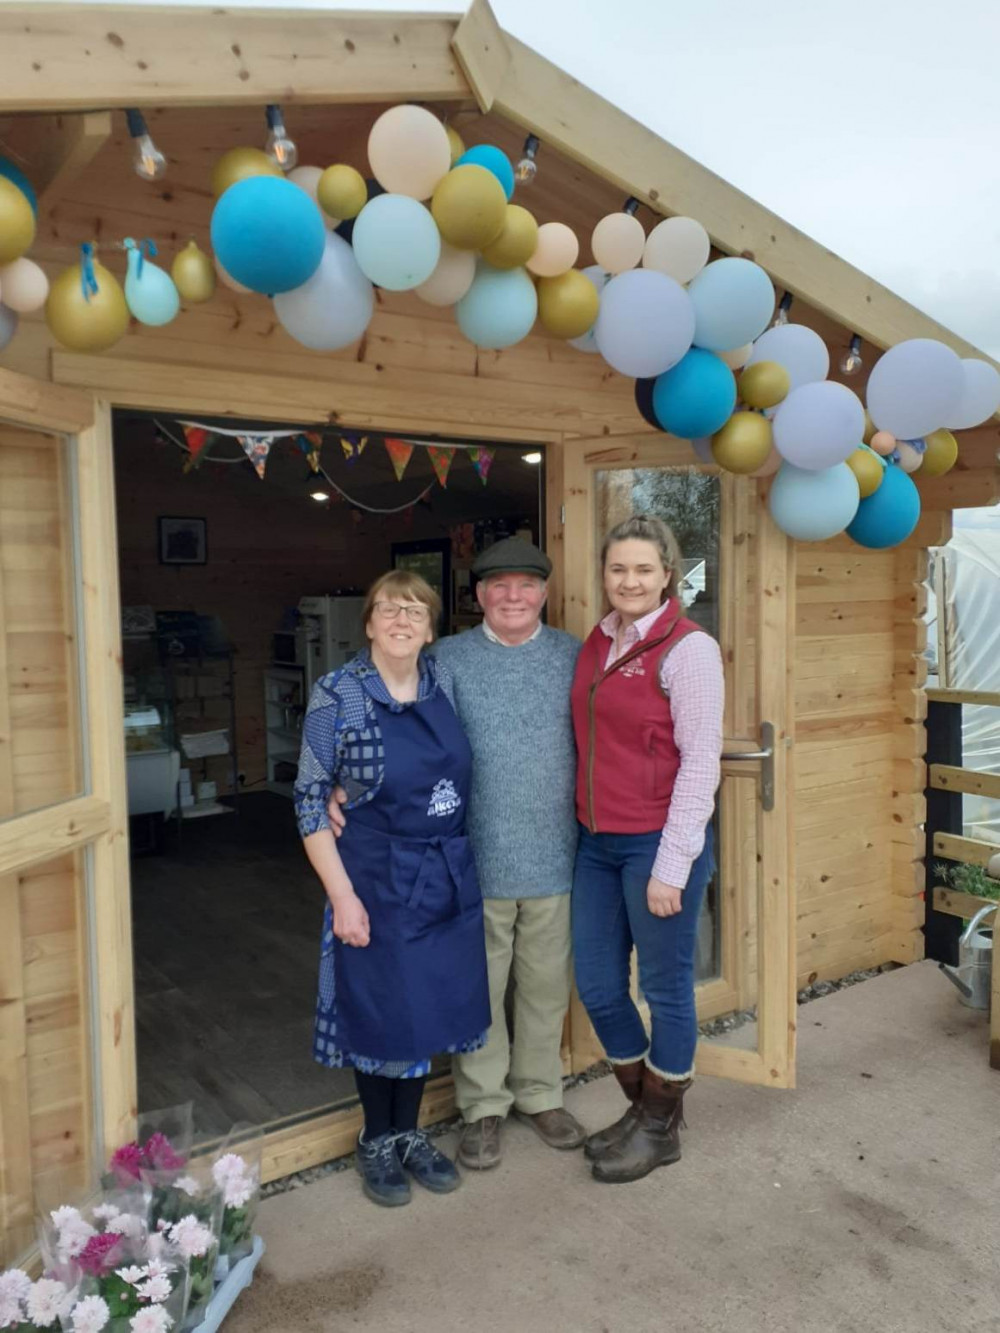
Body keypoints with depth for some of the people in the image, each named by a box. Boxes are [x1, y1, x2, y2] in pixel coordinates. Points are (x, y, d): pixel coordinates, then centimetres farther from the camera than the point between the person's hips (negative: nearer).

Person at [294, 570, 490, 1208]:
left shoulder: (444, 682, -1)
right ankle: (377, 1141, 33)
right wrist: (343, 895, -15)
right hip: (377, 879, -4)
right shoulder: (337, 696, -13)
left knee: (429, 1005, 15)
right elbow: (311, 802, -11)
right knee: (381, 1011, 9)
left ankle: (410, 1133, 36)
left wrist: (454, 856, 7)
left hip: (446, 875, 4)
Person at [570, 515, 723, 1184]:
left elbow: (700, 761, -13)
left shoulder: (687, 648, -11)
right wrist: (589, 826, 8)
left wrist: (671, 866, -15)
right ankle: (642, 1105, 38)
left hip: (658, 844, -7)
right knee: (598, 986, 14)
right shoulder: (598, 642, 9)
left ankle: (661, 1128, 31)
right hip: (597, 841, 7)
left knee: (666, 989, 10)